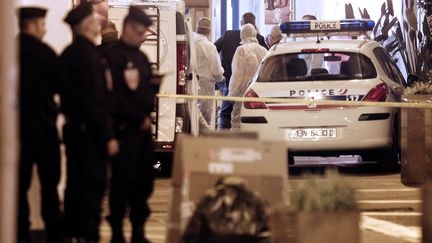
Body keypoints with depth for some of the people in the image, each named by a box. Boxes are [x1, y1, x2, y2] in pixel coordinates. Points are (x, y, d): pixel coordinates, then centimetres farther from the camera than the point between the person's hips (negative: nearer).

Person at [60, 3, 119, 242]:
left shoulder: (68, 53, 11)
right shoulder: (87, 53, -17)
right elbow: (94, 99, -20)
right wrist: (107, 137, -18)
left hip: (72, 126, 9)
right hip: (89, 130, -9)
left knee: (75, 184, 14)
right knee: (93, 186, -4)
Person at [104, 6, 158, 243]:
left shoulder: (141, 57, 17)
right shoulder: (114, 56, -10)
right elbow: (116, 96, -17)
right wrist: (140, 118, -12)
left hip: (143, 126, 8)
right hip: (124, 127, -8)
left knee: (145, 179, 9)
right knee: (123, 179, -6)